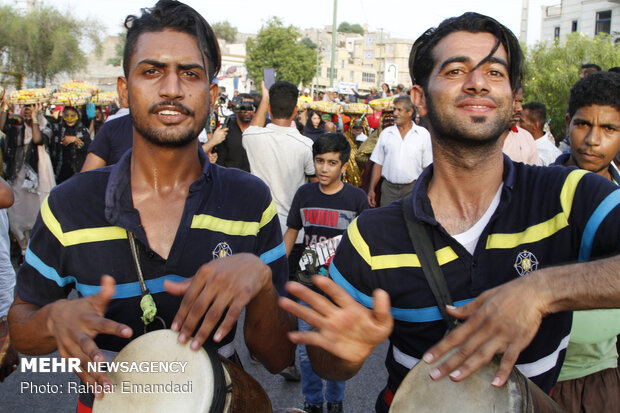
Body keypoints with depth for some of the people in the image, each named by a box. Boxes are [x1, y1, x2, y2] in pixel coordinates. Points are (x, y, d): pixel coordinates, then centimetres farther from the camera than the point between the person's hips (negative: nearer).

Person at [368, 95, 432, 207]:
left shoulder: (423, 134, 3)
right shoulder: (386, 133, 9)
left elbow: (427, 167, 3)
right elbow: (378, 163, 9)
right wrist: (371, 189, 4)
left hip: (413, 188, -2)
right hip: (389, 188, 2)